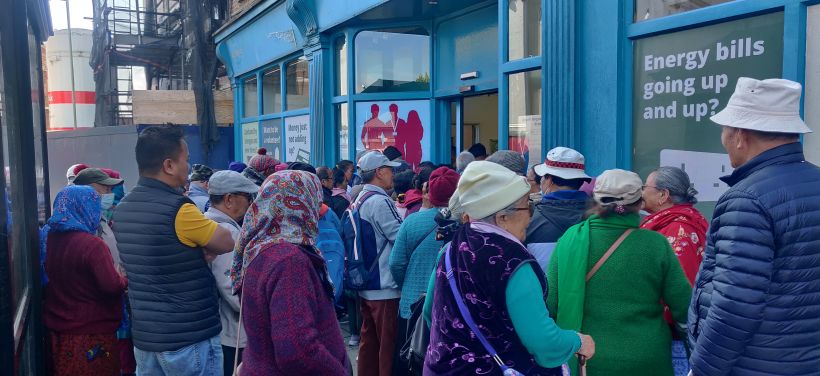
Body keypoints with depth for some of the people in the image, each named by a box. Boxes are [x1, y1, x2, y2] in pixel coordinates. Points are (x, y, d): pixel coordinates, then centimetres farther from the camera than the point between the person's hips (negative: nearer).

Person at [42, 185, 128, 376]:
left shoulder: (47, 237, 2)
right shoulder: (92, 244, -21)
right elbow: (112, 287, -25)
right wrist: (124, 280, -4)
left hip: (57, 331, 8)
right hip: (92, 335, -7)